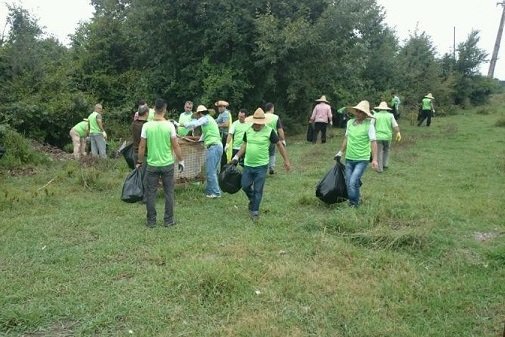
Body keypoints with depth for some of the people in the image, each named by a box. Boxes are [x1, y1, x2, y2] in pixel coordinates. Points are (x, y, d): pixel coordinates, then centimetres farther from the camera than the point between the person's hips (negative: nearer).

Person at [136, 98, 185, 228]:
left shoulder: (147, 126, -6)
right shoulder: (169, 126, -8)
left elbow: (142, 146, -2)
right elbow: (176, 146, -5)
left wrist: (139, 161, 11)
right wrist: (181, 161, 7)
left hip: (152, 165, 1)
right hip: (167, 164, 0)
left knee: (150, 193, 10)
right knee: (169, 192, 10)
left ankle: (151, 221, 14)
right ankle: (168, 220, 13)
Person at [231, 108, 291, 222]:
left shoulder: (269, 131, -10)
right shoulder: (248, 131, 3)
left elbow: (279, 145, -3)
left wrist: (286, 160, -3)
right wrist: (236, 157, 11)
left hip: (261, 166, -4)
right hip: (248, 165, 4)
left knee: (258, 190, 1)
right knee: (245, 186, 10)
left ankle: (255, 211, 14)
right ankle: (253, 200, 38)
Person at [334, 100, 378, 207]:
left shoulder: (369, 124, -12)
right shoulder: (350, 122, 4)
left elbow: (373, 142, -14)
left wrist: (374, 159, -20)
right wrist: (341, 152, 21)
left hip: (362, 159, -5)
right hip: (349, 158, 6)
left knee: (353, 182, -13)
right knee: (348, 182, 9)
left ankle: (354, 203, 8)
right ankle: (354, 201, 30)